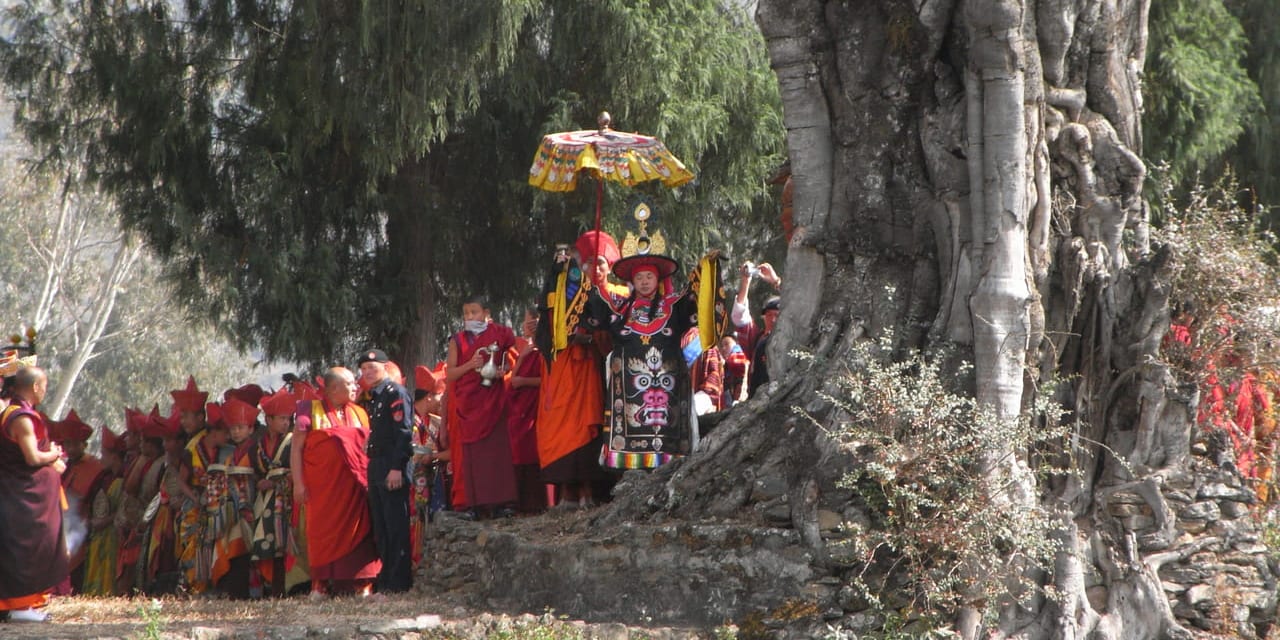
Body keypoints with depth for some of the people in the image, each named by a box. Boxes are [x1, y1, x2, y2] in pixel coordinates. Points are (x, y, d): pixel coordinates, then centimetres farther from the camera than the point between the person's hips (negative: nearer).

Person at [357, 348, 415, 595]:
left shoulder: (396, 393, -8)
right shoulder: (373, 398, 20)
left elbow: (403, 432, -15)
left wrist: (396, 468, -21)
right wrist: (373, 470, 16)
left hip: (393, 469, -10)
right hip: (376, 468, 10)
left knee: (396, 526, -8)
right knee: (381, 528, 11)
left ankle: (399, 581, -7)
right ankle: (386, 578, 15)